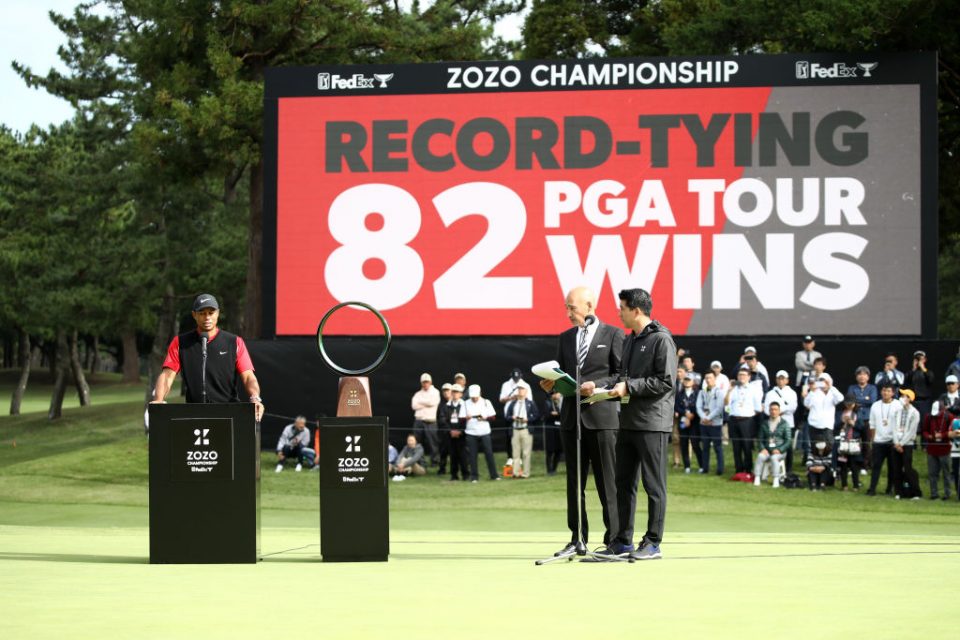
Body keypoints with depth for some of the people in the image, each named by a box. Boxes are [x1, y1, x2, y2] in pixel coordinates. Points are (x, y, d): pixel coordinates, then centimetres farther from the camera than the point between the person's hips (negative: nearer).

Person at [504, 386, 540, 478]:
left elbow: (536, 416, 1)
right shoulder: (512, 403, 14)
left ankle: (525, 473, -2)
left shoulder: (530, 403, 5)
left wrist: (527, 419, -12)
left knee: (526, 453, -3)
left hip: (526, 430, -3)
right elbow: (506, 416, 12)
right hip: (515, 430, 3)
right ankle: (516, 472, -2)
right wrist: (512, 418, -8)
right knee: (515, 453, -1)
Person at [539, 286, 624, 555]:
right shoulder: (565, 338, 16)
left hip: (601, 415, -5)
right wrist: (551, 384, -3)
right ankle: (577, 539, 13)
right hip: (572, 416, 5)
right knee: (574, 482, 7)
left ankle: (613, 540, 1)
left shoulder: (613, 335, 0)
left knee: (607, 481, -3)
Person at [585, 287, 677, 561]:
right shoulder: (630, 340, 16)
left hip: (653, 424, -9)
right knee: (624, 483, 11)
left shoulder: (661, 339, -11)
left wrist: (629, 386, -16)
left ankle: (653, 543, 4)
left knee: (654, 485, -1)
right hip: (628, 422, 9)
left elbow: (666, 382, -16)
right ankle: (623, 541, 18)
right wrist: (597, 384, 3)